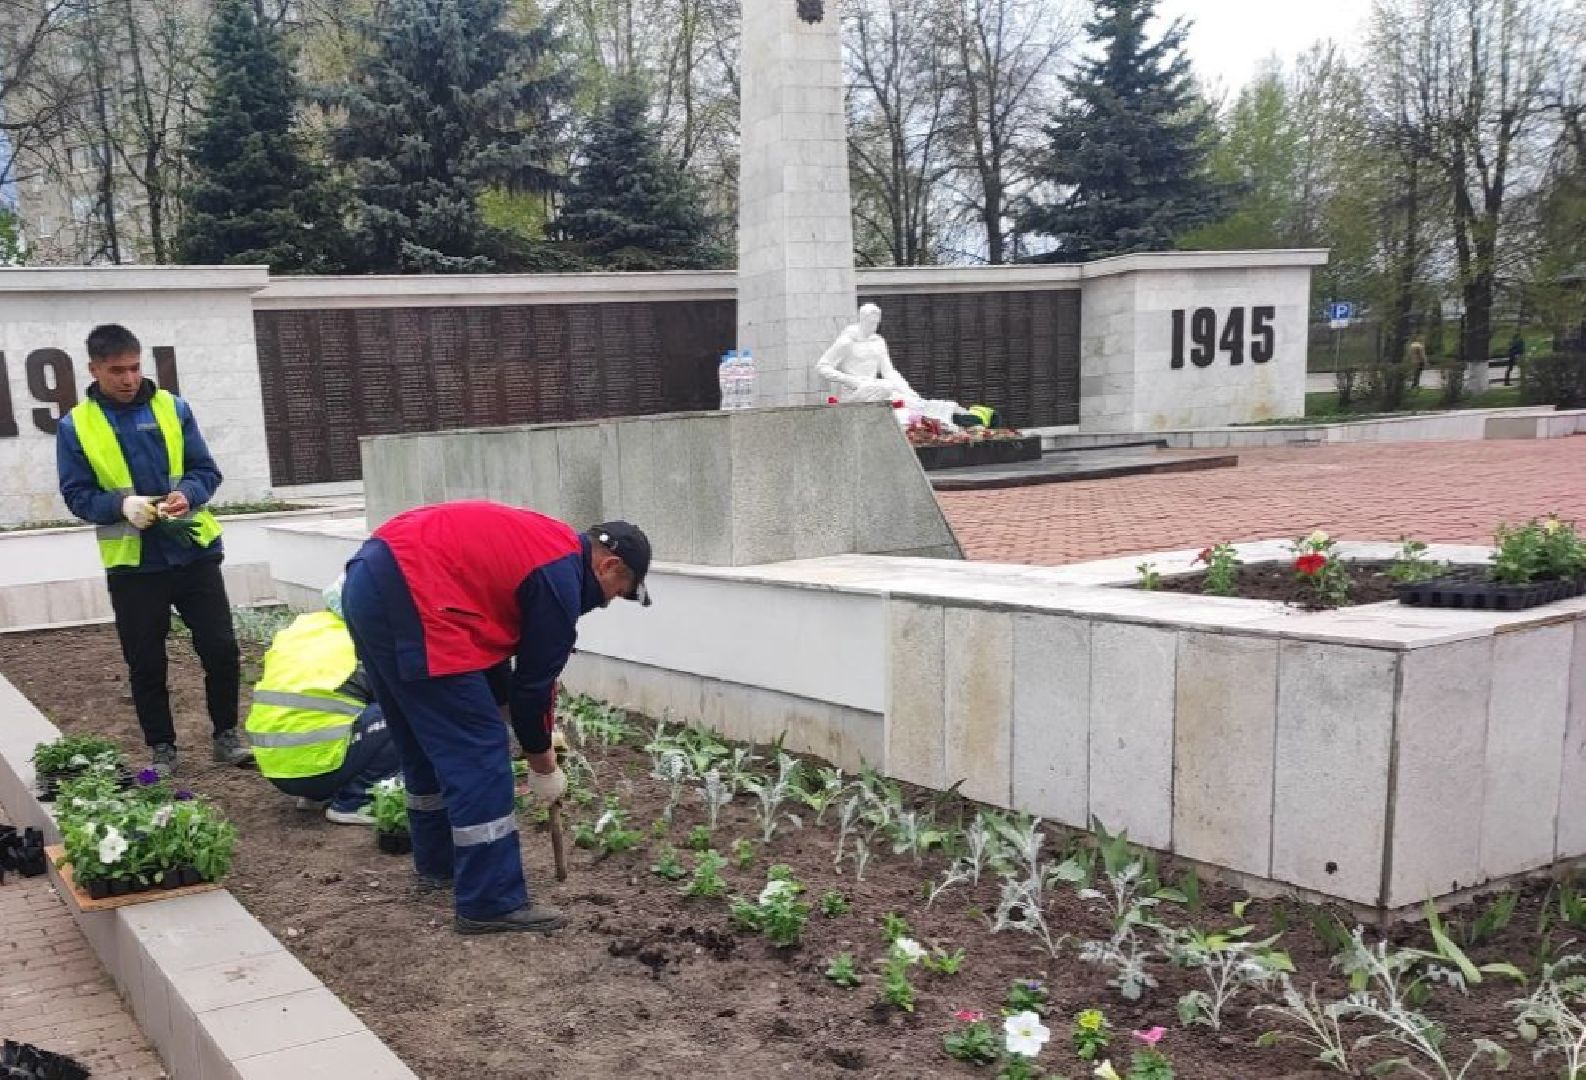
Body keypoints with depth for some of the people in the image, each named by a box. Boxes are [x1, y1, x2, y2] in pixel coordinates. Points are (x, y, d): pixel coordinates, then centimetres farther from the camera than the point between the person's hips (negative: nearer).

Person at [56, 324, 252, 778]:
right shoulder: (75, 426, -2)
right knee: (146, 664, 8)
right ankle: (162, 748, 23)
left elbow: (207, 469, 3)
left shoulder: (173, 408, 2)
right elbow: (76, 494, -2)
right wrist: (121, 504, -21)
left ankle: (226, 736, 21)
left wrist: (188, 494, -19)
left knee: (221, 650, 3)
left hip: (194, 552, 1)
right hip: (131, 563, -1)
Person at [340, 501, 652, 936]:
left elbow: (494, 629, 26)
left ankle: (437, 864, 37)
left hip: (371, 579, 11)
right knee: (479, 757, -5)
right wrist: (543, 764, 13)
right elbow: (533, 682, -1)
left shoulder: (541, 543, 21)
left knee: (424, 744, 23)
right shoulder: (561, 580, -7)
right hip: (405, 599, -11)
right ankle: (492, 904, 1)